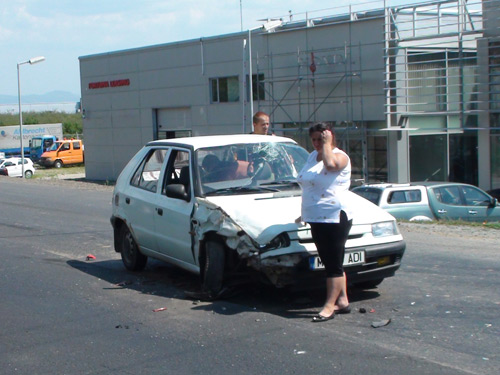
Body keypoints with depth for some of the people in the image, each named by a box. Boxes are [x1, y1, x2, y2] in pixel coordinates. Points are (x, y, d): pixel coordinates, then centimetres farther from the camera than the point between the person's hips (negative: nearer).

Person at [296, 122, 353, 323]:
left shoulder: (340, 156, -6)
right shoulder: (313, 156, 19)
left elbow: (331, 164, -31)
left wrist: (327, 144, -16)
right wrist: (306, 212, 23)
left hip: (334, 217, -9)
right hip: (316, 218, 9)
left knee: (334, 264, -7)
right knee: (331, 263, 11)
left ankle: (329, 306, -9)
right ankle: (343, 301, 17)